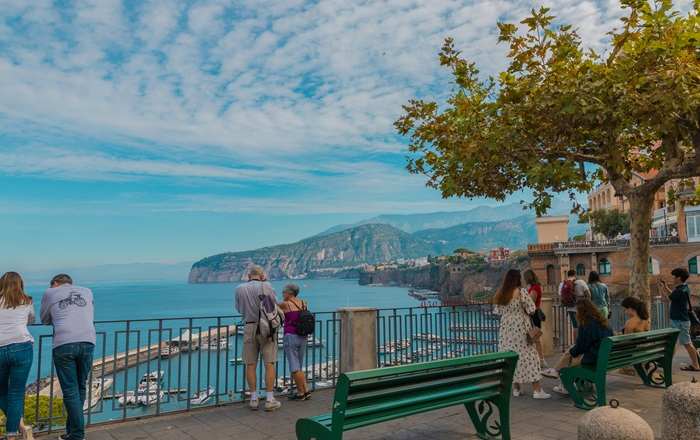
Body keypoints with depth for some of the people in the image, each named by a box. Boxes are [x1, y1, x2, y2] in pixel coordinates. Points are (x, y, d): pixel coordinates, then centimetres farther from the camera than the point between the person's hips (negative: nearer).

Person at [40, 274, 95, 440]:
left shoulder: (49, 292, 17)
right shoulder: (87, 291, 22)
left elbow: (45, 320, 28)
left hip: (63, 344, -2)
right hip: (87, 342, 2)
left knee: (70, 390, 4)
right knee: (81, 387, 16)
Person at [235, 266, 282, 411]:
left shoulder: (239, 289, 4)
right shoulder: (266, 286, -5)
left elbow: (239, 309, 15)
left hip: (250, 328, 2)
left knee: (251, 365, 9)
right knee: (269, 364, 2)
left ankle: (254, 399, 13)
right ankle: (270, 400, 3)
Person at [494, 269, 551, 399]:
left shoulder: (501, 294, 6)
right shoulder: (521, 291, -10)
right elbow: (531, 309, -10)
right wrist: (522, 311, 9)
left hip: (506, 329, 5)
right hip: (520, 328, -5)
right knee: (528, 356, -1)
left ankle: (516, 388, 16)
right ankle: (537, 390, 0)